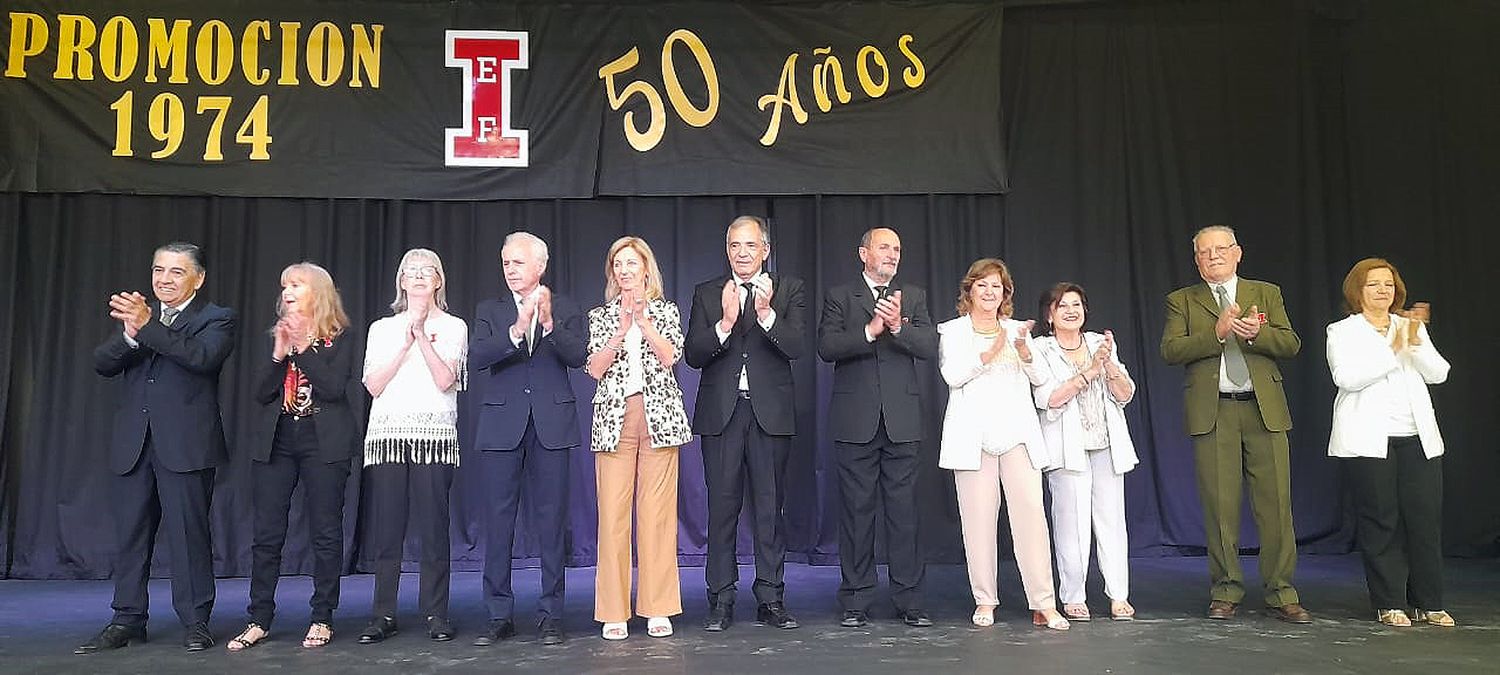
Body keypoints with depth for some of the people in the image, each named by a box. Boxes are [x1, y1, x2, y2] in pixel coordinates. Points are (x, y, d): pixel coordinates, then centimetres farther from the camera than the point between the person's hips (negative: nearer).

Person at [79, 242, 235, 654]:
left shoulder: (216, 319, 1)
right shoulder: (139, 315, 16)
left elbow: (202, 356, -19)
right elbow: (102, 364, 4)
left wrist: (147, 326, -25)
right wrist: (130, 334, -16)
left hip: (185, 445, -5)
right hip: (132, 444, 5)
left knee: (189, 533, -1)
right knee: (130, 535, 11)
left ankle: (195, 623, 9)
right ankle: (127, 621, 21)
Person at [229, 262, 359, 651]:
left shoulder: (338, 338, 1)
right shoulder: (277, 335, 13)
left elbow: (334, 388, -13)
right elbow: (261, 393, 5)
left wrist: (304, 347, -14)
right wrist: (279, 353, -8)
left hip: (323, 443, -4)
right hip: (275, 442, 4)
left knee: (325, 533, 0)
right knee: (267, 534, 3)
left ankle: (322, 619, 10)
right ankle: (259, 621, 12)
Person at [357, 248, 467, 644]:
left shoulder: (453, 327, 10)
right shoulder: (382, 328, 16)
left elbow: (445, 380, -4)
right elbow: (374, 386, 4)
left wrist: (422, 334, -8)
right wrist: (406, 342, -3)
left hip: (434, 434, -2)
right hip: (388, 433, 2)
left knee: (433, 527, -4)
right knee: (386, 529, -1)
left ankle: (436, 615, 4)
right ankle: (383, 616, 8)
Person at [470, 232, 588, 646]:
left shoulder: (565, 309, 8)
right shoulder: (489, 311, 11)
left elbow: (579, 356, -6)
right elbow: (477, 358, -5)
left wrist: (549, 324, -20)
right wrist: (517, 329, -19)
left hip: (551, 425, -1)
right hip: (502, 425, 1)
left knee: (551, 521, 2)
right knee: (497, 521, 3)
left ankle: (550, 615, 10)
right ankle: (499, 616, 12)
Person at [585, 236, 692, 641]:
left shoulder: (666, 311, 12)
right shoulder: (601, 316, 14)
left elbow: (670, 356, -5)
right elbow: (595, 368, 0)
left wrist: (643, 320, -13)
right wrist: (621, 331, -11)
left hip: (658, 416, -1)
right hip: (614, 418, 1)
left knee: (658, 511, -2)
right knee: (612, 512, -3)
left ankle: (658, 609, 6)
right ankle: (614, 611, 5)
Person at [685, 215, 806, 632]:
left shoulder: (788, 289, 6)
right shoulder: (707, 293, 10)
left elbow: (795, 347, -7)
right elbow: (693, 355, -1)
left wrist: (766, 314, -22)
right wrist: (725, 323, -16)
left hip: (771, 411, -1)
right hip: (721, 412, 1)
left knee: (770, 507, 5)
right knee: (722, 507, 3)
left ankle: (770, 600, 13)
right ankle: (721, 600, 11)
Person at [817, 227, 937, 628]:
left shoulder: (913, 297, 13)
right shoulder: (839, 297, 7)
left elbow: (930, 347, -1)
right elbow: (826, 347, -8)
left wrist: (898, 326, -17)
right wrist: (870, 330, -19)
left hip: (901, 421, 2)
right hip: (855, 422, -1)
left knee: (904, 512, 4)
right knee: (856, 512, 4)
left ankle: (909, 601, 12)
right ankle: (856, 602, 12)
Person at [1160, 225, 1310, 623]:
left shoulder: (1266, 293, 15)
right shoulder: (1182, 301, 11)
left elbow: (1291, 344, 5)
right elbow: (1170, 350, -4)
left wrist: (1257, 333, -14)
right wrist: (1217, 332, -14)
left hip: (1264, 410, 1)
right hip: (1212, 412, -1)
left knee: (1275, 504, -1)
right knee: (1220, 506, 2)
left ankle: (1281, 594, 8)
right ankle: (1226, 591, 12)